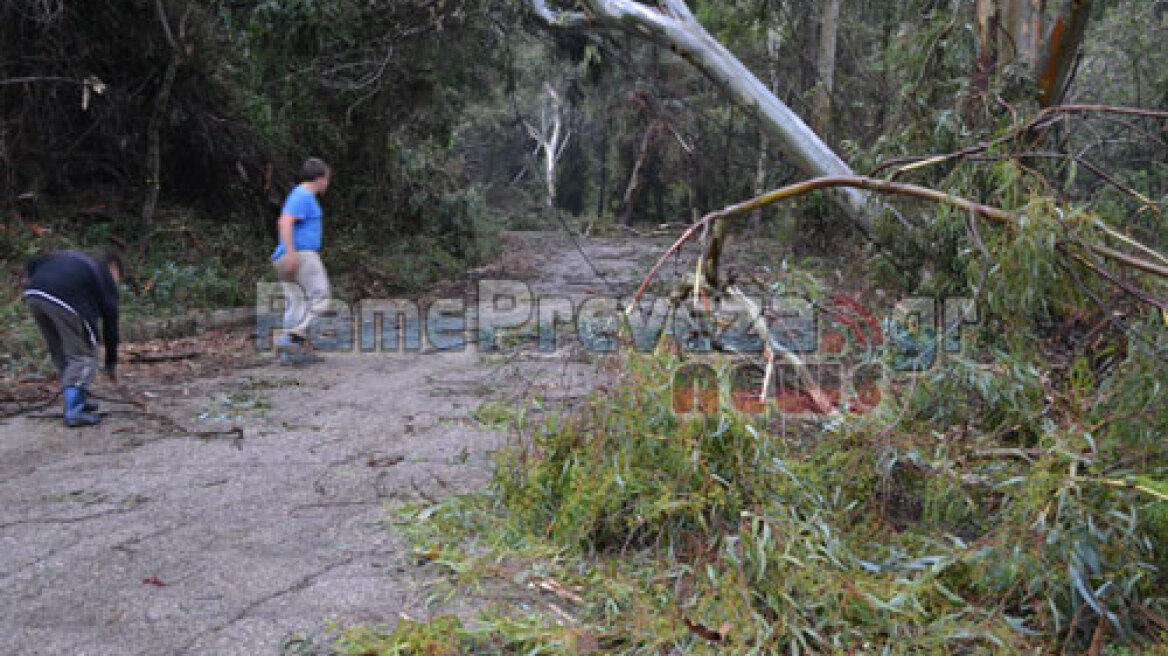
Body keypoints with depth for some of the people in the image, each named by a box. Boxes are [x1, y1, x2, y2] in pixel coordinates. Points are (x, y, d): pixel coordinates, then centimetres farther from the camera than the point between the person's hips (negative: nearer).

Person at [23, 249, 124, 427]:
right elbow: (110, 320, 21)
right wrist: (111, 363, 27)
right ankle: (74, 412, 0)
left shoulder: (72, 257, 35)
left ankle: (76, 401, 31)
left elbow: (33, 264, 22)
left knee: (60, 353, 22)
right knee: (83, 356, 6)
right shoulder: (105, 276, 20)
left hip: (33, 295, 6)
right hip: (65, 301, -6)